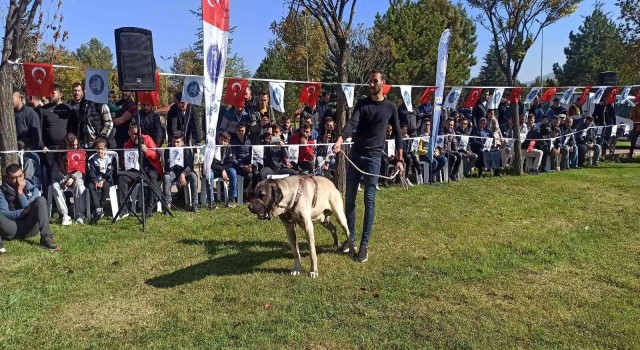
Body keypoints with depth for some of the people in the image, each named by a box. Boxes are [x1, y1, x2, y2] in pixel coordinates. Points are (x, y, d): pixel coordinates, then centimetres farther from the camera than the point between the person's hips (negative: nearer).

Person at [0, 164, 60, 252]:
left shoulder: (33, 189, 7)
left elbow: (31, 209, -7)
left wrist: (20, 192, -9)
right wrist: (23, 211, -22)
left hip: (29, 228, 1)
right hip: (12, 229, -1)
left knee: (40, 200, -24)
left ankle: (46, 238, -31)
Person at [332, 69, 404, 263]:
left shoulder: (390, 107, 3)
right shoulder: (361, 103, 5)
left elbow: (397, 133, 8)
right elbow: (352, 123, -12)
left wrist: (400, 159, 2)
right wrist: (340, 141, -30)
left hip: (373, 157, -2)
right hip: (355, 155, 2)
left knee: (369, 201, -4)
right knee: (349, 198, 6)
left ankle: (364, 245, 3)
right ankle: (351, 237, 22)